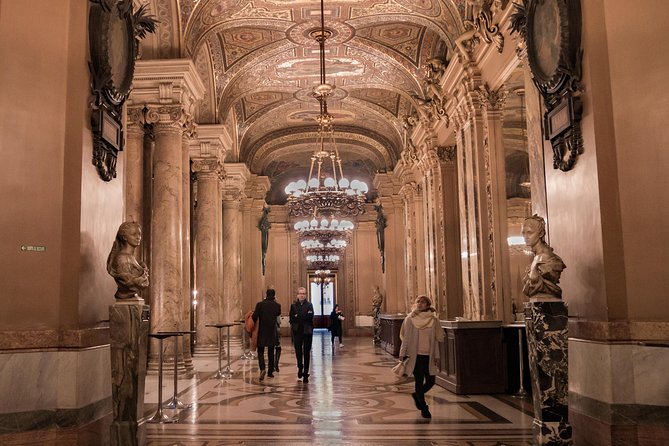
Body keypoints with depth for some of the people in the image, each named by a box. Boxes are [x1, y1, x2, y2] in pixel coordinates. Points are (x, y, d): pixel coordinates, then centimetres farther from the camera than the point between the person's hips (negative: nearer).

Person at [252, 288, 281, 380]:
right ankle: (270, 371, 16)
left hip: (262, 332, -2)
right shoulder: (277, 305, -3)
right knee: (271, 352, 13)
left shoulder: (260, 304, -9)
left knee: (260, 352, 5)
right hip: (272, 332, 2)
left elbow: (254, 317, -13)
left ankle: (262, 369, -16)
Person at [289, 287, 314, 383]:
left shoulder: (309, 305, 4)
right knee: (298, 352, -1)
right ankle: (300, 367, 29)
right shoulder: (294, 306, 6)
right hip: (297, 332, 1)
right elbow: (292, 319, 0)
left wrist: (298, 317, -5)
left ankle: (305, 374, 7)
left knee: (306, 353, 0)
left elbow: (310, 317, -8)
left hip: (307, 332, -1)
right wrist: (304, 317, -7)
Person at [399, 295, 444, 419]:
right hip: (415, 355, -2)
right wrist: (402, 354, -2)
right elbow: (405, 338, 1)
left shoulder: (433, 320, 3)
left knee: (430, 381, 4)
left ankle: (417, 395, 34)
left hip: (429, 356, 2)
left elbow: (436, 339, 7)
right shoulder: (410, 319, -1)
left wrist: (436, 356, 4)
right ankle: (424, 408, 16)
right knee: (419, 381, 0)